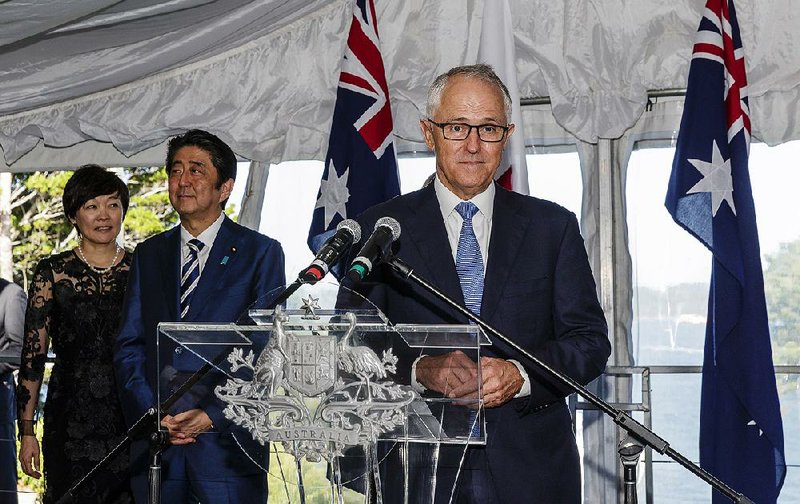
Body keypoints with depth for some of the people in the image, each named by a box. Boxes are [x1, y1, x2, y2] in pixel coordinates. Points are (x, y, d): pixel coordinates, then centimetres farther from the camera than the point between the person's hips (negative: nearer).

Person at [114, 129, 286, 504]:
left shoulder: (261, 252, 1)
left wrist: (214, 415, -13)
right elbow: (128, 344, 9)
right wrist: (151, 413, -6)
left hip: (228, 440, -3)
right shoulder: (148, 254, 14)